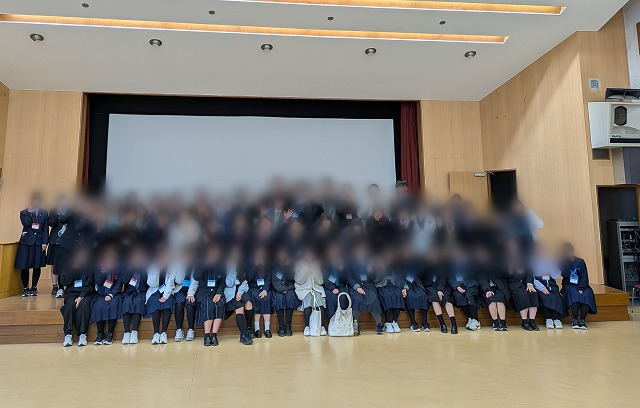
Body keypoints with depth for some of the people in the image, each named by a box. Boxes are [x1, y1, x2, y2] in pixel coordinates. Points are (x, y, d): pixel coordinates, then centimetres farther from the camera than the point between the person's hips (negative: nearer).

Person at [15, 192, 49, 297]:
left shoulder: (44, 213, 7)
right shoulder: (24, 212, 4)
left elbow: (46, 229, 4)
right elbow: (26, 224, -14)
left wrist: (45, 243, -4)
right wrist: (30, 211, -12)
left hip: (39, 242, 1)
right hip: (26, 242, -1)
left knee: (37, 266, 5)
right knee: (24, 266, 1)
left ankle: (34, 287, 17)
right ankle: (25, 288, 12)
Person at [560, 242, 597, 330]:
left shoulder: (580, 261, 8)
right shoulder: (562, 263, 5)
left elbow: (584, 277, 0)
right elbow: (565, 275, -13)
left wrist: (581, 288, -16)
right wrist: (569, 262, -12)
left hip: (581, 285, 2)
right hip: (569, 286, -1)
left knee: (587, 295, -30)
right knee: (574, 294, -33)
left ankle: (582, 320, -29)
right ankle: (574, 320, -31)